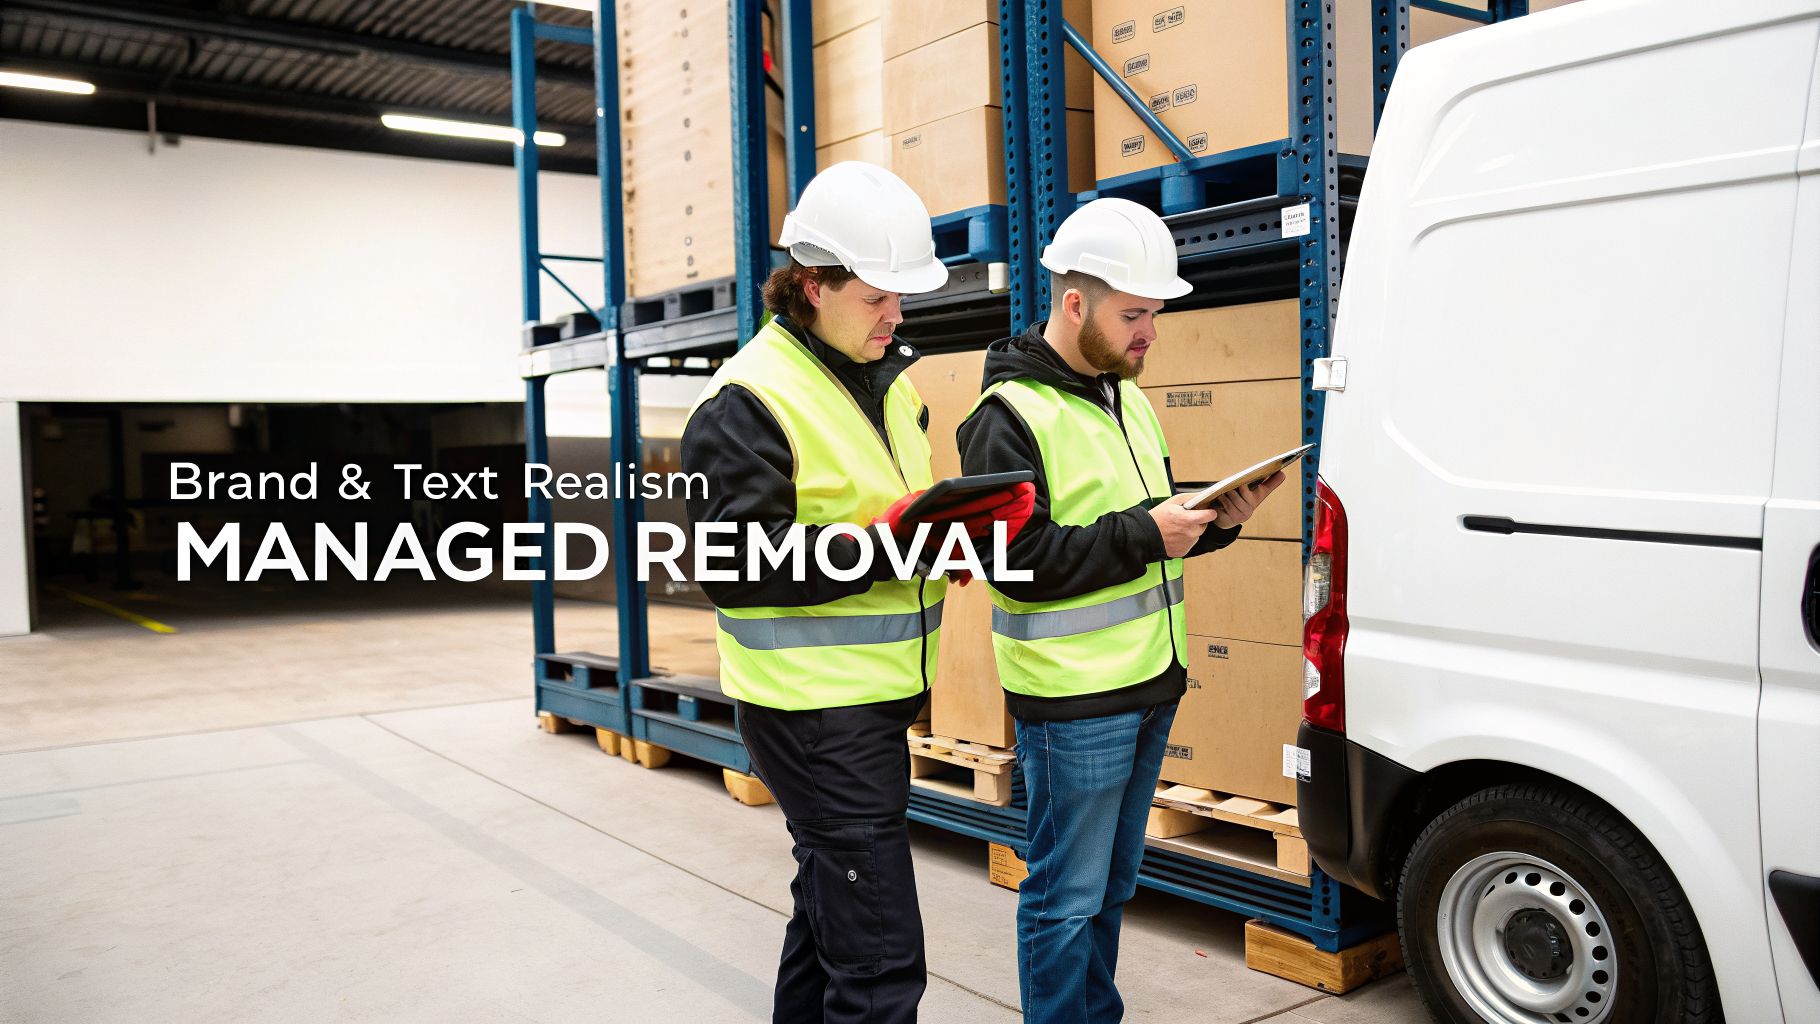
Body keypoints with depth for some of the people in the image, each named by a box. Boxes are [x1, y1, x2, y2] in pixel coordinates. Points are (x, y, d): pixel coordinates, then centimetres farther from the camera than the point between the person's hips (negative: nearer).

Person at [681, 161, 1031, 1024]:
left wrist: (976, 518, -4)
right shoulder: (748, 401, -14)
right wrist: (881, 540, -27)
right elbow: (733, 566, -20)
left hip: (876, 696, 9)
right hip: (812, 704, -9)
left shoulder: (888, 380, 13)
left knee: (830, 906, 23)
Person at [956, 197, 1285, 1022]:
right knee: (1068, 896, 3)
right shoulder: (1009, 418, -15)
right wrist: (1142, 534, -23)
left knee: (1112, 885, 21)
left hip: (1149, 683, 9)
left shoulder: (1126, 397, 13)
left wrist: (1216, 517, 1)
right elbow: (1021, 562, -22)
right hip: (1073, 701, -9)